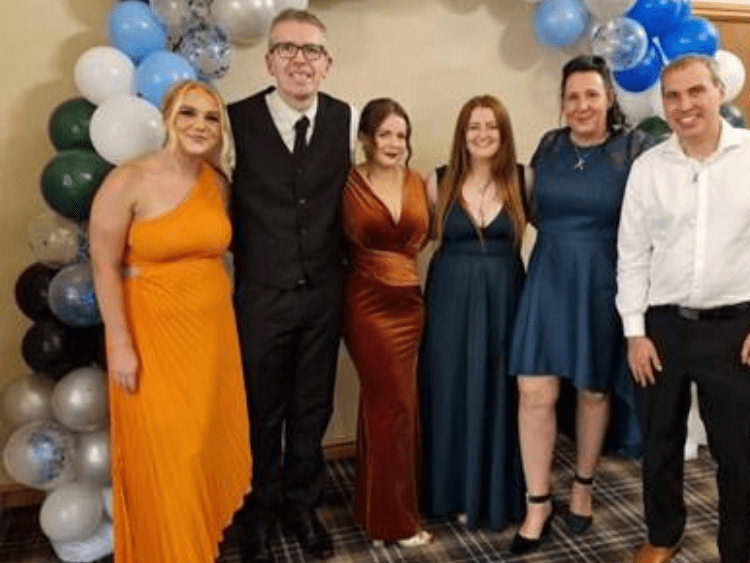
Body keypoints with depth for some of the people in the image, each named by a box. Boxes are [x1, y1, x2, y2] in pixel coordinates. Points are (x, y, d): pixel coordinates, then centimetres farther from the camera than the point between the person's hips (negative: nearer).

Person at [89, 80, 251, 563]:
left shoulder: (217, 181, 2)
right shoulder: (127, 182, -14)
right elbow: (105, 268, -12)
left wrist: (222, 303, 11)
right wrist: (121, 345, -14)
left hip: (212, 329, 5)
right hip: (154, 333, -5)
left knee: (210, 436, 17)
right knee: (165, 453, 7)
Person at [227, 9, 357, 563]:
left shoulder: (346, 118, -1)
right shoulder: (237, 119, -10)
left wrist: (338, 256, 8)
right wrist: (249, 253, 0)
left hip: (325, 292, 3)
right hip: (262, 295, -2)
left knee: (313, 408, 16)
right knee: (263, 412, 13)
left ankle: (302, 503, 40)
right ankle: (259, 513, 38)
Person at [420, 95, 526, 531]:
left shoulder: (521, 181, 0)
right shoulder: (440, 182, 0)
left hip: (503, 298, 0)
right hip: (452, 299, 0)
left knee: (499, 393, 8)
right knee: (453, 392, 7)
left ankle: (497, 492, 26)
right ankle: (457, 491, 24)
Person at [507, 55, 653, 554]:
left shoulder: (635, 148, -5)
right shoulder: (549, 146, 6)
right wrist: (563, 241, 4)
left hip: (604, 285, -2)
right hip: (548, 280, 2)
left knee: (594, 391, 11)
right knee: (535, 393, -3)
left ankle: (583, 486, 35)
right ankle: (538, 503, 13)